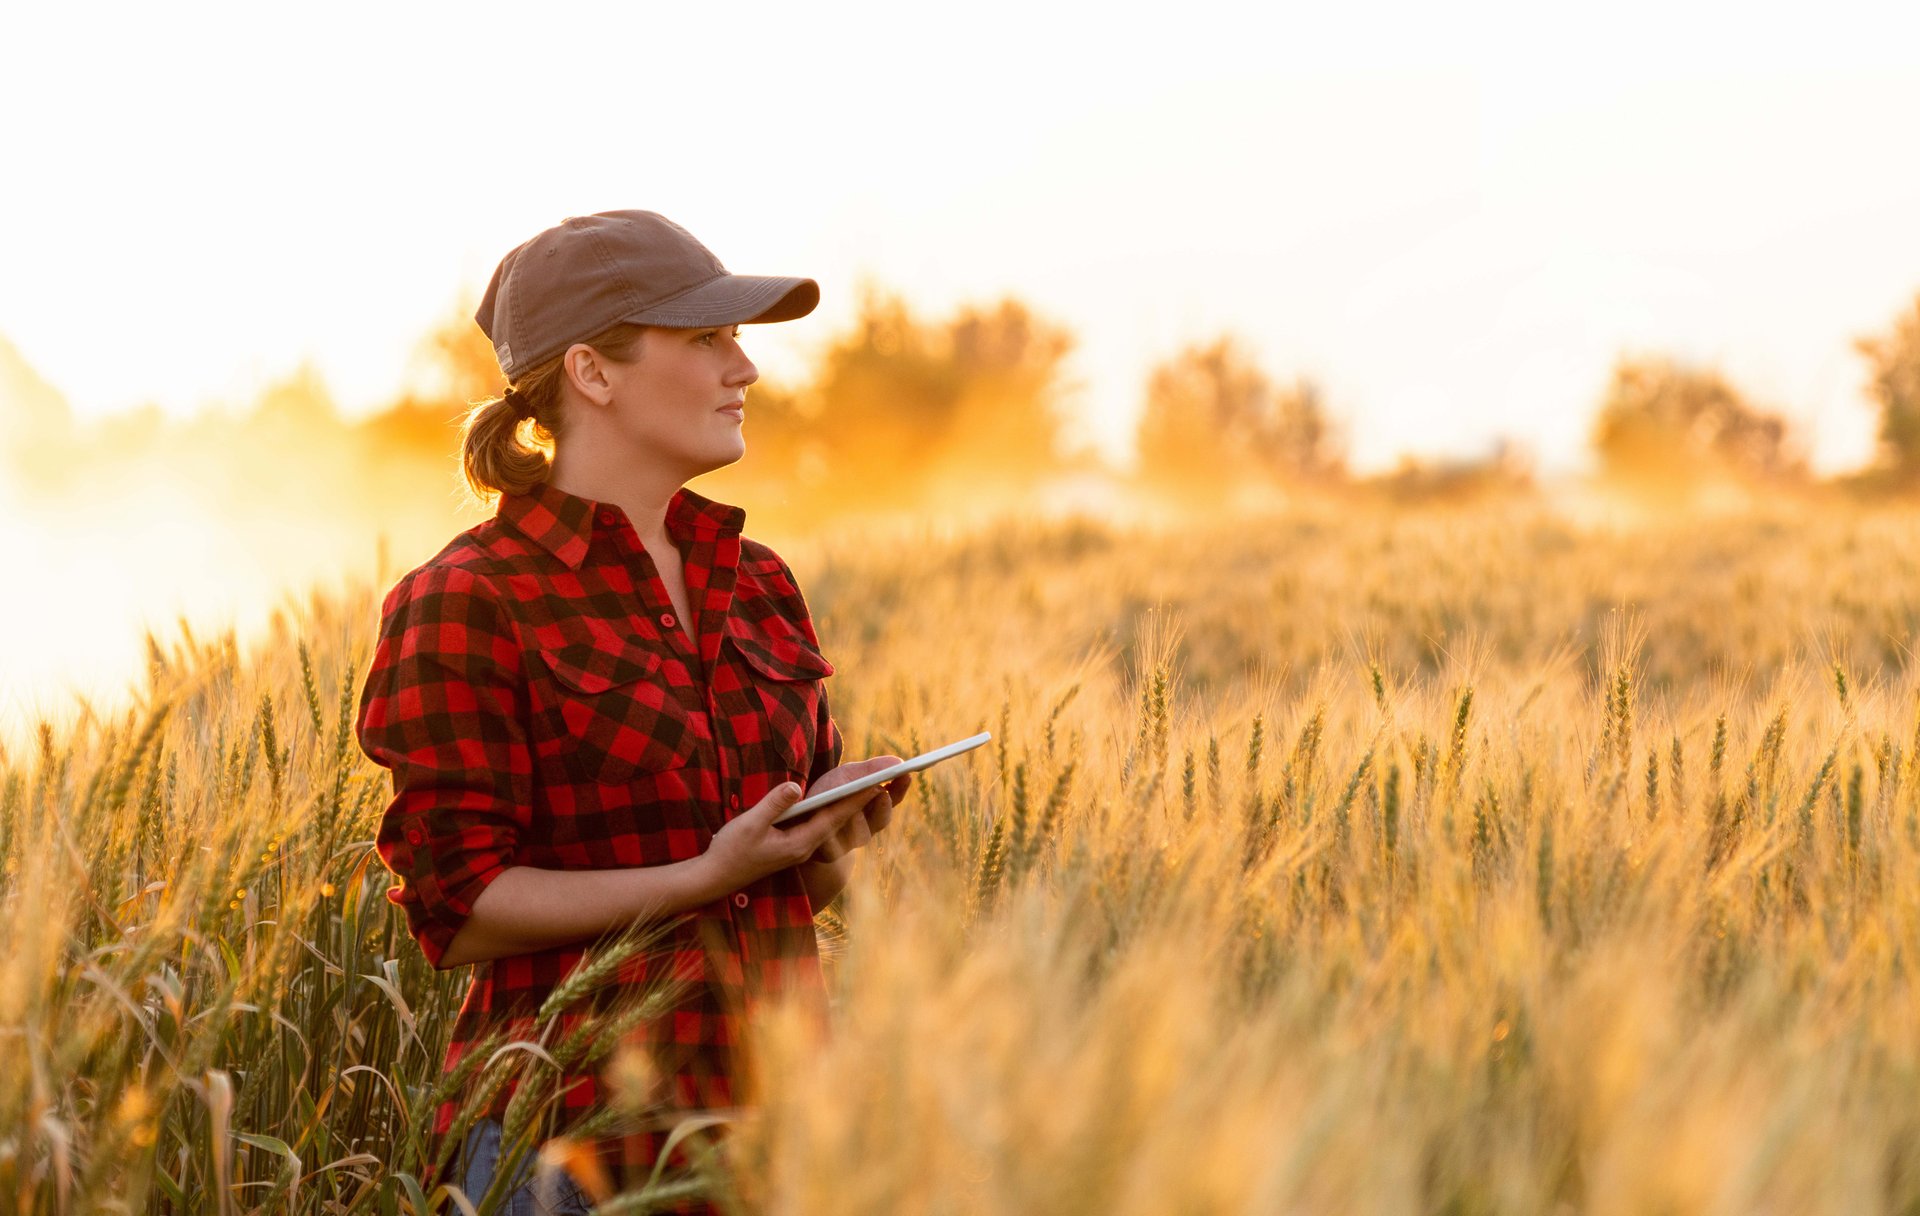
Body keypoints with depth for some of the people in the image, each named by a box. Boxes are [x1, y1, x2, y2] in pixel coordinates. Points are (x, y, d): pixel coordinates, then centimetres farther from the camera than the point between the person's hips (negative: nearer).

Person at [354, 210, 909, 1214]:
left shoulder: (759, 586, 11)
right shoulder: (467, 605, -7)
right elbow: (455, 910, -11)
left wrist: (837, 836, -3)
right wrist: (703, 877, -18)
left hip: (771, 1108, 5)